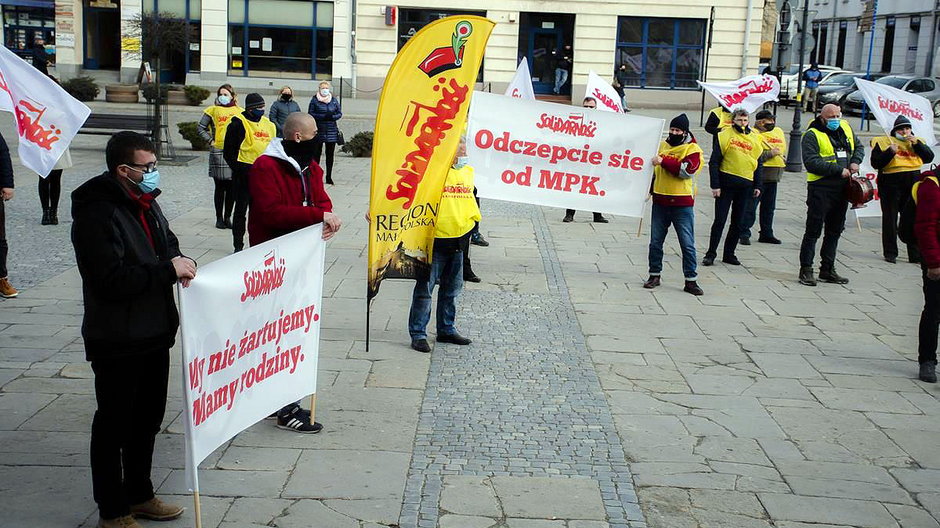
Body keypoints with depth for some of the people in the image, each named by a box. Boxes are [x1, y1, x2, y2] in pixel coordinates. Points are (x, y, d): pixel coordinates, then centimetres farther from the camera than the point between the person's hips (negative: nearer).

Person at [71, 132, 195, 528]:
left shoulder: (145, 204, 9)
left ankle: (139, 495, 37)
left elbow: (167, 244, 20)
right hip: (117, 342, -9)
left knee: (148, 417, 20)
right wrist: (168, 269, -24)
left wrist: (180, 263, -3)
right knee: (114, 422, 5)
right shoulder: (96, 214, -20)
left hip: (154, 332, 9)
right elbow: (111, 280, -27)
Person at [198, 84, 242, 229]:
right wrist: (210, 141, 1)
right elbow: (201, 128, 10)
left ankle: (227, 217, 14)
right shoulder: (213, 110, 6)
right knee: (220, 187, 1)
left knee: (232, 187, 3)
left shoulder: (240, 112, 10)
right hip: (218, 152, -2)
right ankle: (219, 218, 9)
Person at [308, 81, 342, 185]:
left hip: (331, 131, 2)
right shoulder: (314, 100, 2)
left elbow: (339, 114, 11)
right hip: (318, 130, -2)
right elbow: (310, 114, -2)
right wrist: (322, 116, -14)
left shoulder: (334, 100, 9)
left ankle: (329, 177, 10)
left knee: (330, 154, 4)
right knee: (316, 153, 0)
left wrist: (332, 117, -10)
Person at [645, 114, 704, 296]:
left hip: (682, 204, -5)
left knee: (687, 244, -1)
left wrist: (663, 161, -21)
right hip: (660, 201, 5)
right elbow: (652, 169, 24)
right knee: (655, 241, 9)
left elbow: (687, 170, -20)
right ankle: (654, 275, 21)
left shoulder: (693, 149, -3)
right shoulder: (661, 145, 12)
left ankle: (691, 280, 4)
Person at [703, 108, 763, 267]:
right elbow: (714, 162, -6)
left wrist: (757, 186, 11)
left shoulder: (754, 138, 9)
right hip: (726, 183, -4)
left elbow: (758, 163, 17)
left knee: (738, 222, 9)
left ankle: (729, 254, 18)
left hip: (745, 186, 4)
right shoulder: (725, 136, -4)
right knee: (720, 220, -3)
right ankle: (711, 253, 5)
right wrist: (715, 185, -11)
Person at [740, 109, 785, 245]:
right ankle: (744, 234, -2)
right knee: (750, 207, -6)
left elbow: (782, 148, 31)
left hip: (773, 177, 8)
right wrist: (770, 154, -20)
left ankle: (766, 234, 24)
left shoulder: (778, 131, 14)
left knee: (769, 207, 14)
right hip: (757, 176, -8)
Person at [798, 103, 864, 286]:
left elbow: (859, 147, 26)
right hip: (821, 187, -7)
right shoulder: (812, 135, -9)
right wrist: (838, 170, -19)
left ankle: (827, 269, 23)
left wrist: (855, 162, 4)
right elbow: (811, 162, -19)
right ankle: (806, 270, 1)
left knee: (835, 230, 13)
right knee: (813, 230, -4)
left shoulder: (845, 128, 13)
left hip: (842, 188, 7)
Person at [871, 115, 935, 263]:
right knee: (890, 219, 2)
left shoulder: (917, 142, 15)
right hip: (891, 183, -3)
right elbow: (875, 163, -5)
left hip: (913, 184, 3)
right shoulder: (883, 142, 3)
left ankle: (916, 254, 9)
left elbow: (929, 157, 1)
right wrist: (890, 152, -17)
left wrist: (916, 143, -8)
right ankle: (890, 253, 10)